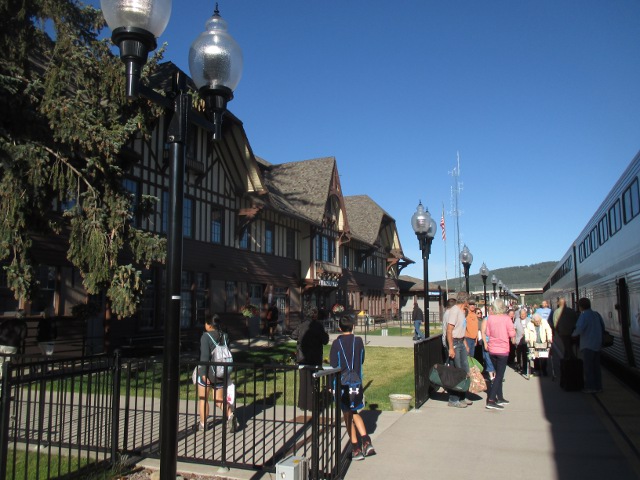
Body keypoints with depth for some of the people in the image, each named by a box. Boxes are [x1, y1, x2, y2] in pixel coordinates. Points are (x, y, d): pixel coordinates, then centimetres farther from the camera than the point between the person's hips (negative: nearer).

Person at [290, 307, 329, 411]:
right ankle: (311, 404, 11)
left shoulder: (302, 325, -3)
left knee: (304, 380, 14)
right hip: (315, 358, -3)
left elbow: (293, 336, 8)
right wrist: (326, 335, 9)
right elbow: (325, 341, -11)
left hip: (302, 357, 3)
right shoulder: (318, 326, -13)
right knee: (313, 381, 8)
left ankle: (303, 403, 20)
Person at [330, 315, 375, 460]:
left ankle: (356, 449, 9)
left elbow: (334, 366, -9)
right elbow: (362, 360, 8)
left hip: (343, 383, -4)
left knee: (347, 415, 6)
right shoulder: (359, 341, -2)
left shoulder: (337, 343, -11)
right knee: (355, 413, 19)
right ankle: (366, 442, 6)